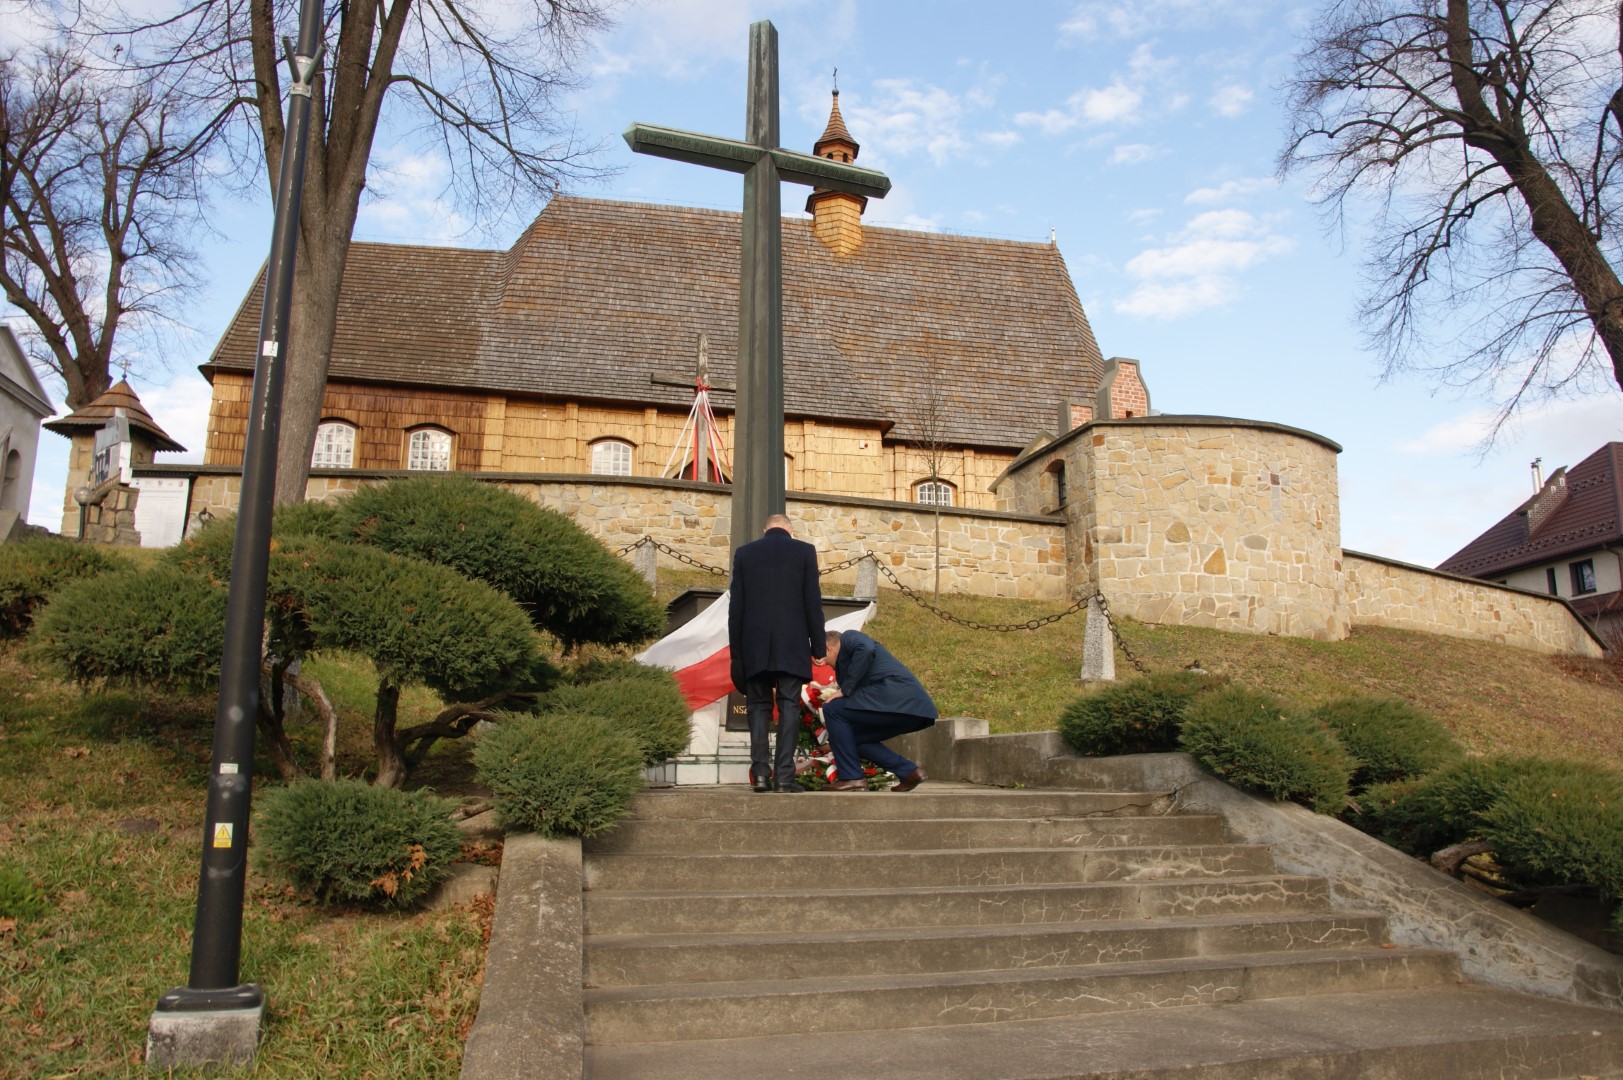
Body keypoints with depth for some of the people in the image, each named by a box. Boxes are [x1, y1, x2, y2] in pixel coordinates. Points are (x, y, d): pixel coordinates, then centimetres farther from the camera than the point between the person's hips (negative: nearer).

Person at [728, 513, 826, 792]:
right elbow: (813, 602, 0)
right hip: (792, 644, -1)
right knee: (789, 707, 0)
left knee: (758, 707, 7)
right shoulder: (804, 551, 4)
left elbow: (735, 606, 6)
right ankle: (784, 774, -5)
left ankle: (760, 772, -1)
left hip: (755, 646, 1)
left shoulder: (744, 553, 8)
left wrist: (736, 652, 9)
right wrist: (818, 646, 5)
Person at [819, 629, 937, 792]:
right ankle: (909, 772, 14)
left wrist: (844, 690, -11)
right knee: (853, 737, 18)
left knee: (832, 709, -5)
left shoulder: (848, 637, 7)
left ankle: (851, 778, -3)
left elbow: (866, 649, -17)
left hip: (898, 698, -10)